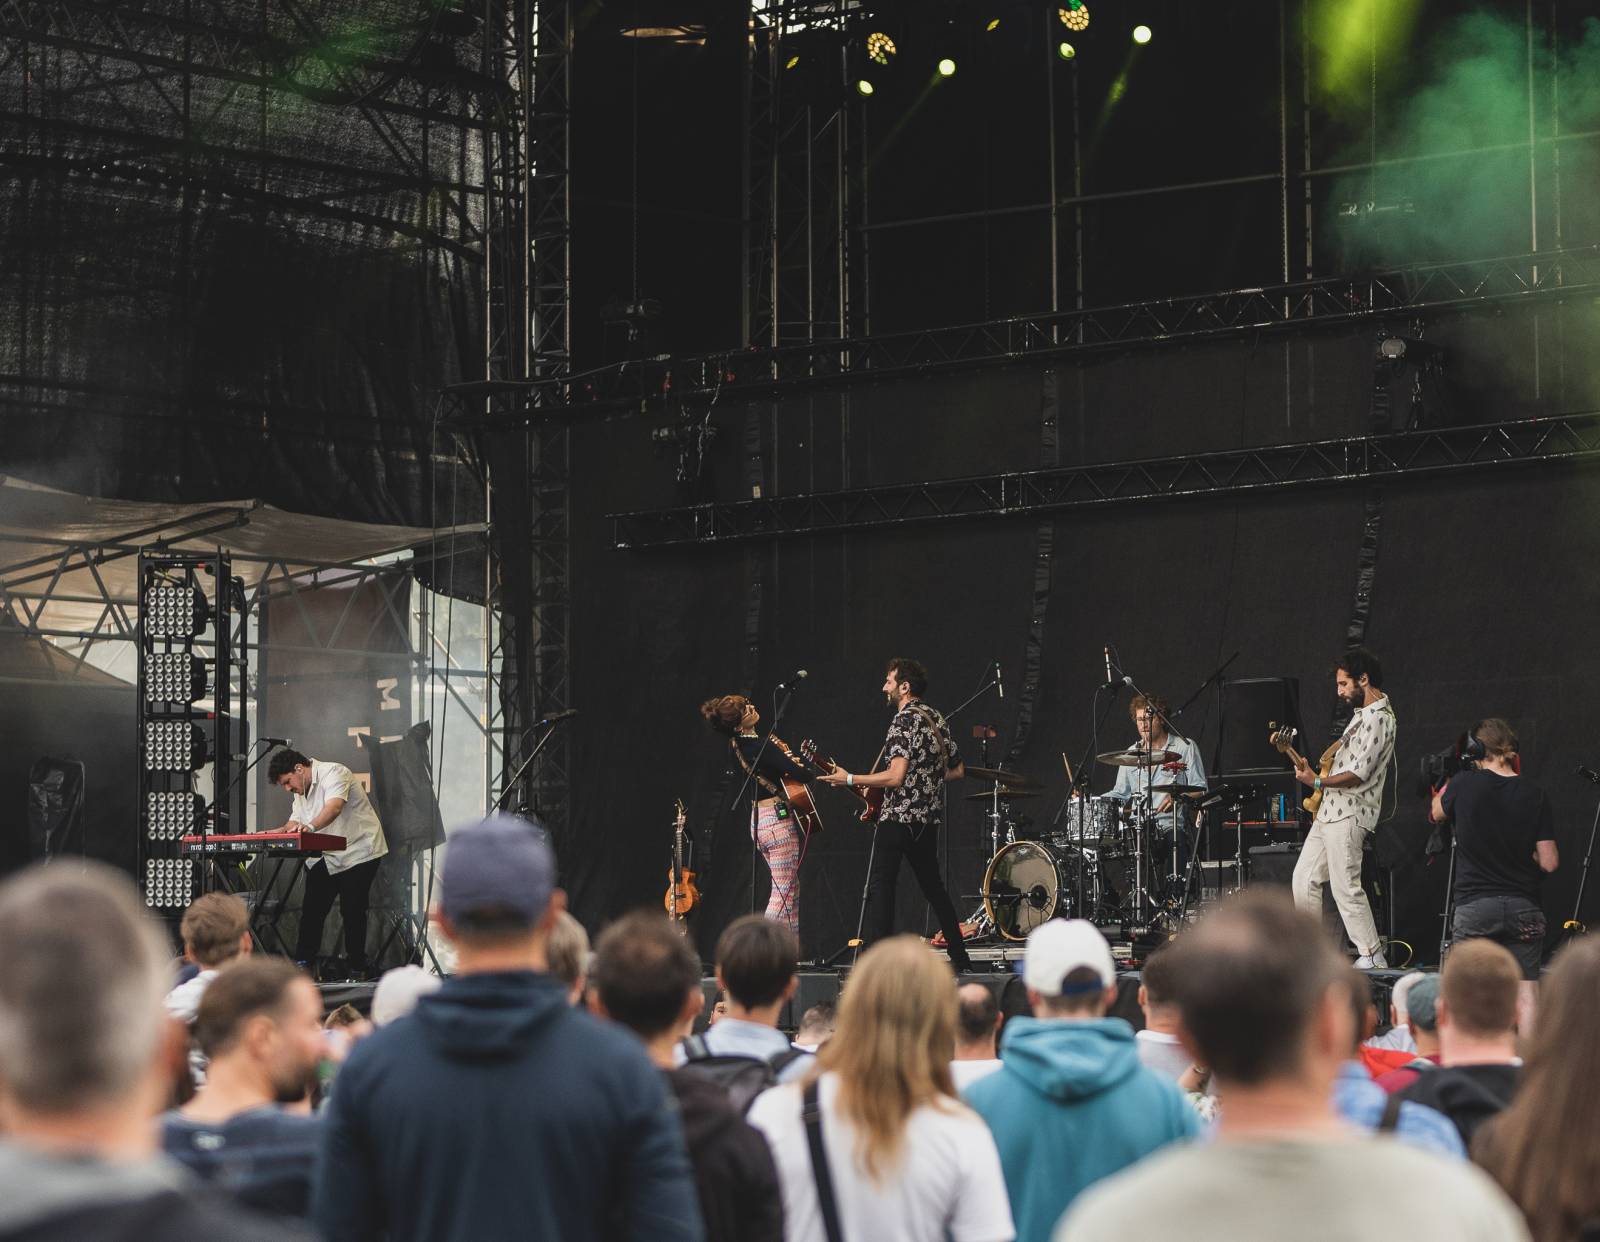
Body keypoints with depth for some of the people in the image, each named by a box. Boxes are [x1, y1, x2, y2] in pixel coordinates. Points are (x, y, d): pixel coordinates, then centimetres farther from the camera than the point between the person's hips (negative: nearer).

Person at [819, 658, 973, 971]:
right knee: (933, 887, 19)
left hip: (898, 817, -9)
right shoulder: (937, 719, 13)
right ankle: (960, 959, 22)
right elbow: (957, 770, 20)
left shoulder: (904, 720, -13)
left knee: (880, 889, -10)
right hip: (928, 819, 9)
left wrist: (849, 779, -16)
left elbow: (895, 777, -22)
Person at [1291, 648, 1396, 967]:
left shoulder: (1378, 718, -17)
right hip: (1330, 810, 10)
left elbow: (1358, 773, -21)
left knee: (1346, 887, -11)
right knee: (1304, 880, 11)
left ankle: (1372, 956, -7)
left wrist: (1318, 782, -15)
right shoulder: (1363, 712, 16)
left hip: (1348, 814, -10)